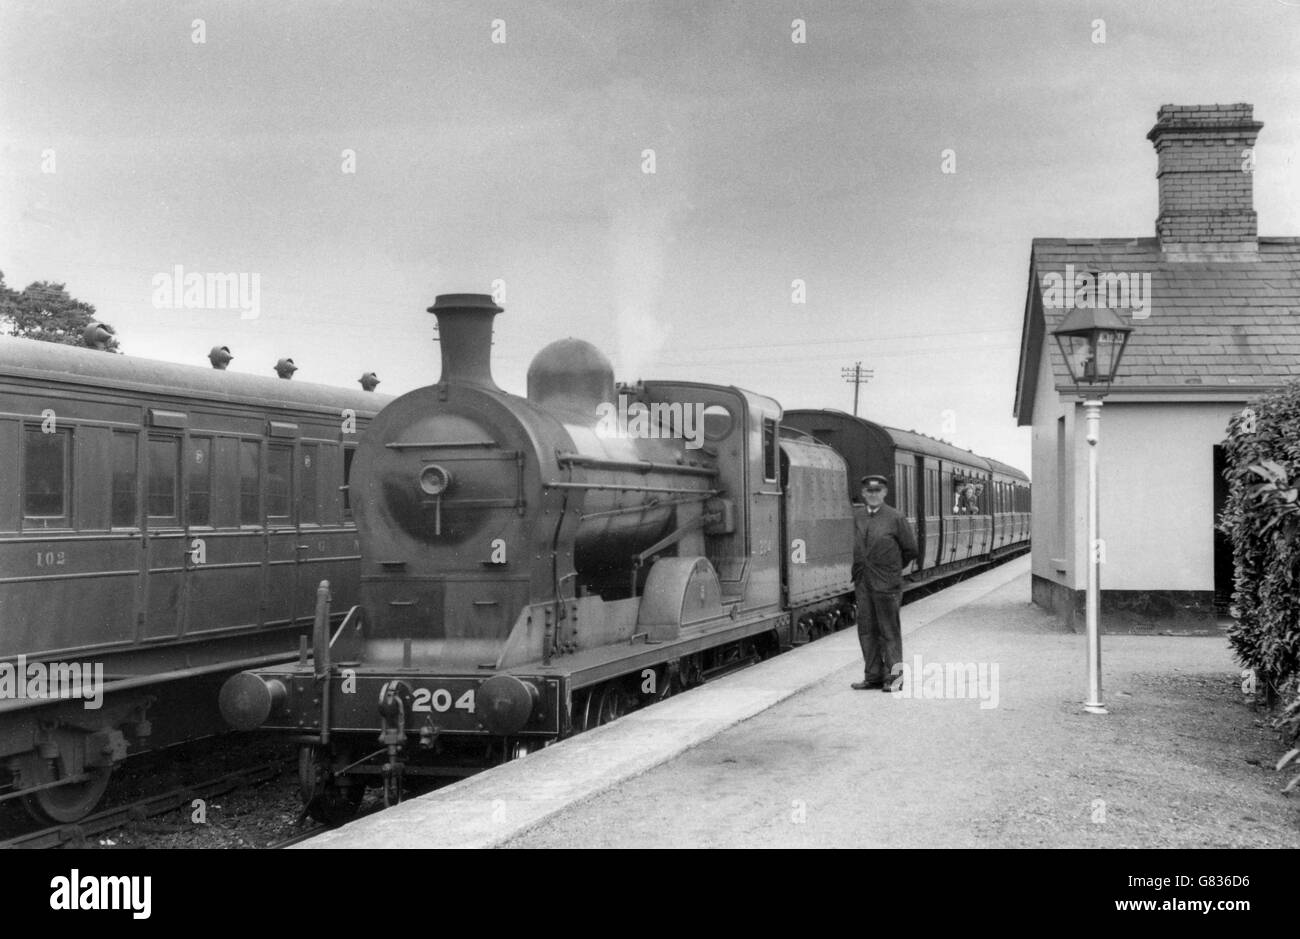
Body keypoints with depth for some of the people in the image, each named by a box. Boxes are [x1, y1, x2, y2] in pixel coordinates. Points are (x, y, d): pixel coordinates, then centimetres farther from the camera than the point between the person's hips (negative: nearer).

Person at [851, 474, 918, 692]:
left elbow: (910, 549, 0)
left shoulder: (895, 518, -6)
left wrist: (892, 568, 7)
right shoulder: (858, 517, 8)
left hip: (886, 584, -5)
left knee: (889, 631, 0)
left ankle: (893, 677, 6)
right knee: (867, 629, 7)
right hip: (863, 583, 5)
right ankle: (873, 676, 15)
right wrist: (858, 572, 14)